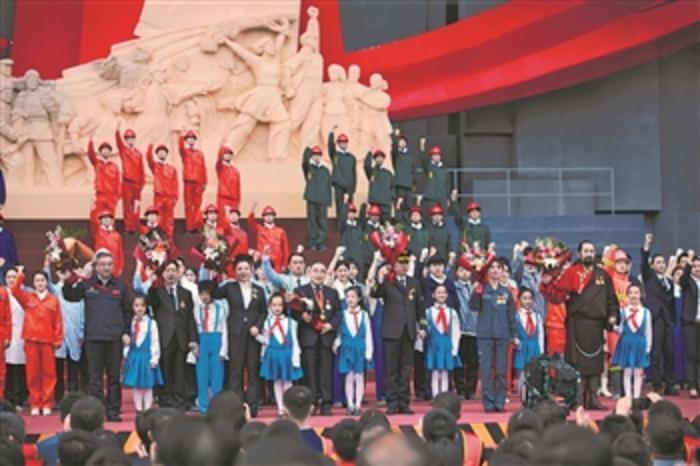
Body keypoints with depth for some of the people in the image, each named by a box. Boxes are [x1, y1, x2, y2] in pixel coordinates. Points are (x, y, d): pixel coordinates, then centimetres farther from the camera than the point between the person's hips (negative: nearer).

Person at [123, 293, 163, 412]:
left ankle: (147, 410, 12)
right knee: (135, 385, 8)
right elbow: (127, 341, 7)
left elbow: (155, 342, -5)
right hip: (133, 357, 3)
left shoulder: (151, 323, -6)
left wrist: (154, 359, -8)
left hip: (147, 358, -3)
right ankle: (138, 409, 17)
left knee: (147, 385, 4)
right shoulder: (130, 323, 3)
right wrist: (126, 355, 3)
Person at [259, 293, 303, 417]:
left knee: (287, 381, 3)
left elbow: (294, 341, 0)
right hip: (273, 354, 1)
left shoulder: (290, 322, -1)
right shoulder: (268, 322, 1)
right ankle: (280, 408, 14)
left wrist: (295, 359, -3)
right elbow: (266, 341, 9)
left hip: (287, 354, -1)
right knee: (277, 381, 7)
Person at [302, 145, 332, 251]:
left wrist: (329, 201, 7)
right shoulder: (309, 168, 6)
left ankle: (322, 243, 4)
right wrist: (307, 152, -32)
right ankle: (313, 243, 5)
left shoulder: (325, 170, 13)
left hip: (323, 200, 2)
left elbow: (329, 186, 13)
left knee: (323, 222, -1)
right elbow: (304, 163, -17)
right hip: (311, 199, -2)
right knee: (312, 221, 0)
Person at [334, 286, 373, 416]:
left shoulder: (364, 315, 0)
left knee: (359, 377, 3)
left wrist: (368, 352, -2)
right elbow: (339, 333, 5)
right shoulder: (343, 314, 1)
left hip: (360, 349, 0)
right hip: (347, 349, 0)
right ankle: (350, 405, 7)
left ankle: (358, 405, 7)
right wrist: (336, 343, -12)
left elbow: (368, 335, 1)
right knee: (349, 377, 3)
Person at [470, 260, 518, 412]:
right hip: (485, 335, -2)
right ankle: (488, 403, 2)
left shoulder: (506, 292, 10)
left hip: (502, 335, 2)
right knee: (486, 370, -3)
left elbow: (511, 315, 14)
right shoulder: (482, 290, 3)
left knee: (501, 370, 4)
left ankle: (500, 402, 10)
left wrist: (514, 335, 12)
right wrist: (477, 292, -27)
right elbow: (474, 306, -12)